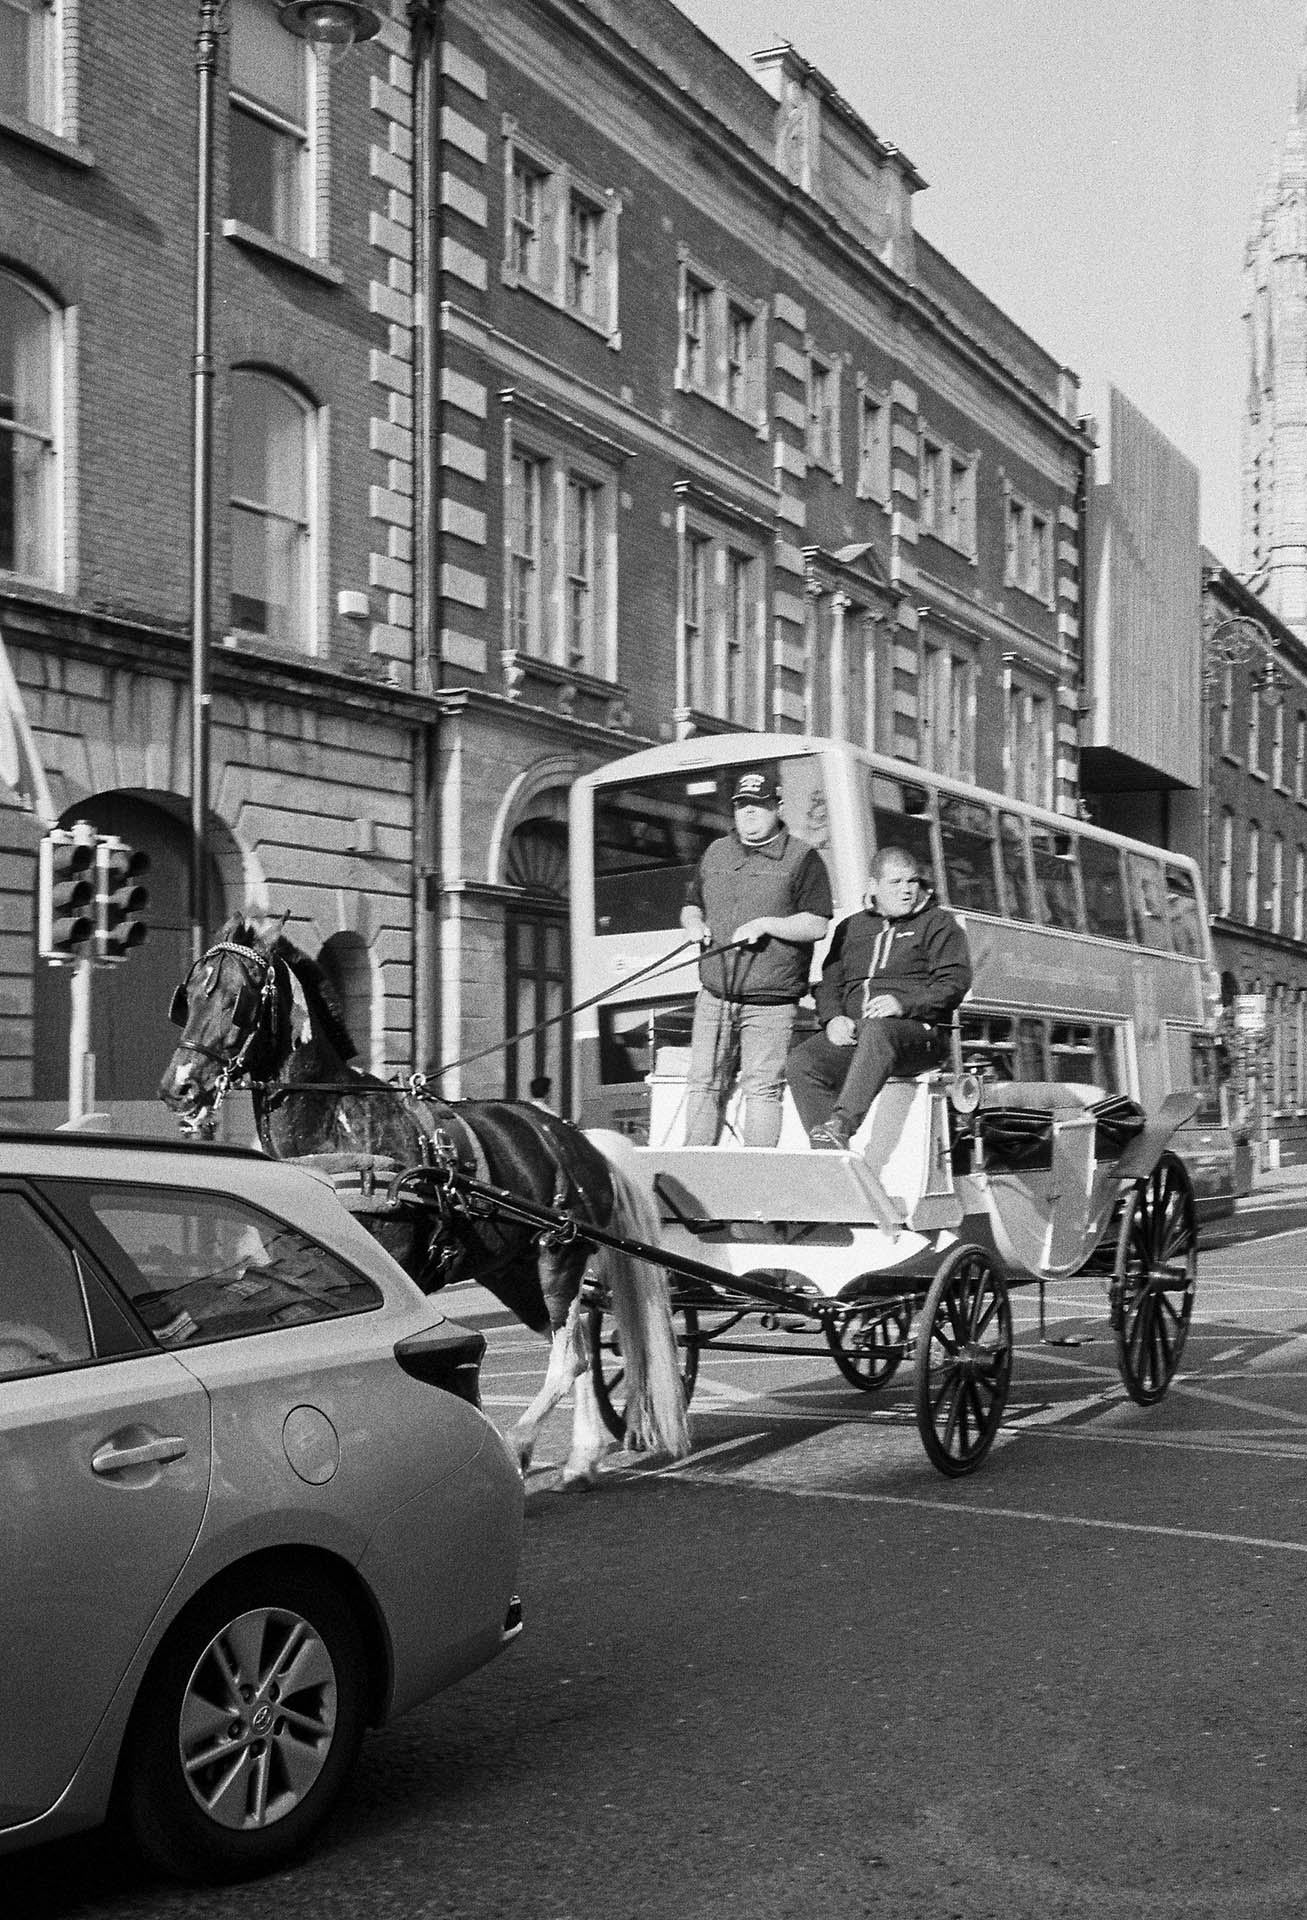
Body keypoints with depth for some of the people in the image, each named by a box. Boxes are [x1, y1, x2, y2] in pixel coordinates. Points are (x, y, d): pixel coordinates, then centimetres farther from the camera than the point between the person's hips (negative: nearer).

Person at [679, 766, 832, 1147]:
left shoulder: (802, 858, 1)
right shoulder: (715, 853, 17)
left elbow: (816, 926, -5)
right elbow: (689, 906, 26)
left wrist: (766, 924, -16)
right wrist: (694, 924, 4)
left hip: (769, 1004, -5)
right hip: (714, 996, 5)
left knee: (762, 1088, -7)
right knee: (703, 1084, 3)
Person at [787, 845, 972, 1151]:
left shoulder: (938, 924, 14)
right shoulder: (851, 927, 27)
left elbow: (955, 981, 1)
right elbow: (829, 982, 23)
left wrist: (904, 1004, -15)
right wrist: (833, 1017, -1)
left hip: (918, 1031, -4)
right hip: (852, 1031, 5)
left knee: (877, 1031, -41)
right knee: (801, 1062, -24)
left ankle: (841, 1126, -52)